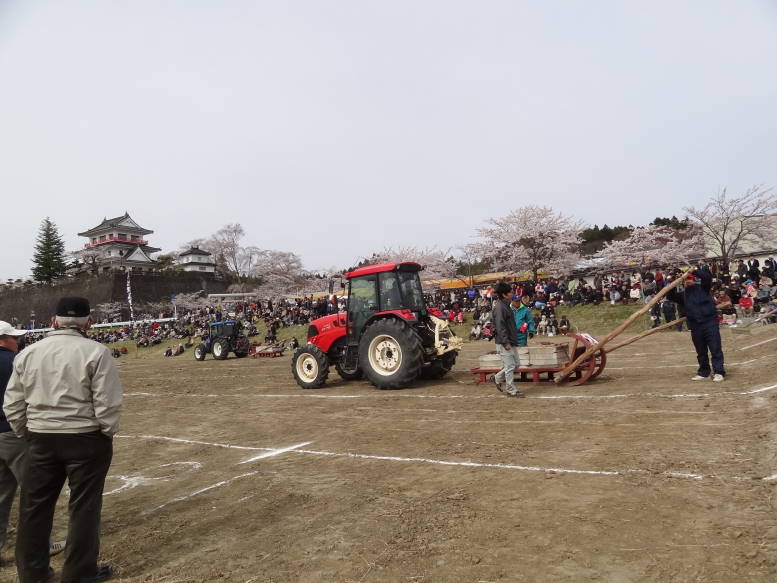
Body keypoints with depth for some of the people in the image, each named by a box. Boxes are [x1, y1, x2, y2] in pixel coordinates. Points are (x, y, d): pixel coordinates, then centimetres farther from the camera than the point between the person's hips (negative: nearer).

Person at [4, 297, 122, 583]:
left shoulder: (28, 353, 2)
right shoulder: (96, 352, -13)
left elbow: (12, 405, 6)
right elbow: (107, 403, -15)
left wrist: (27, 433, 18)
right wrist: (108, 432, 0)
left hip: (40, 438, 5)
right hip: (85, 438, -4)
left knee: (35, 505, 17)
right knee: (83, 506, 8)